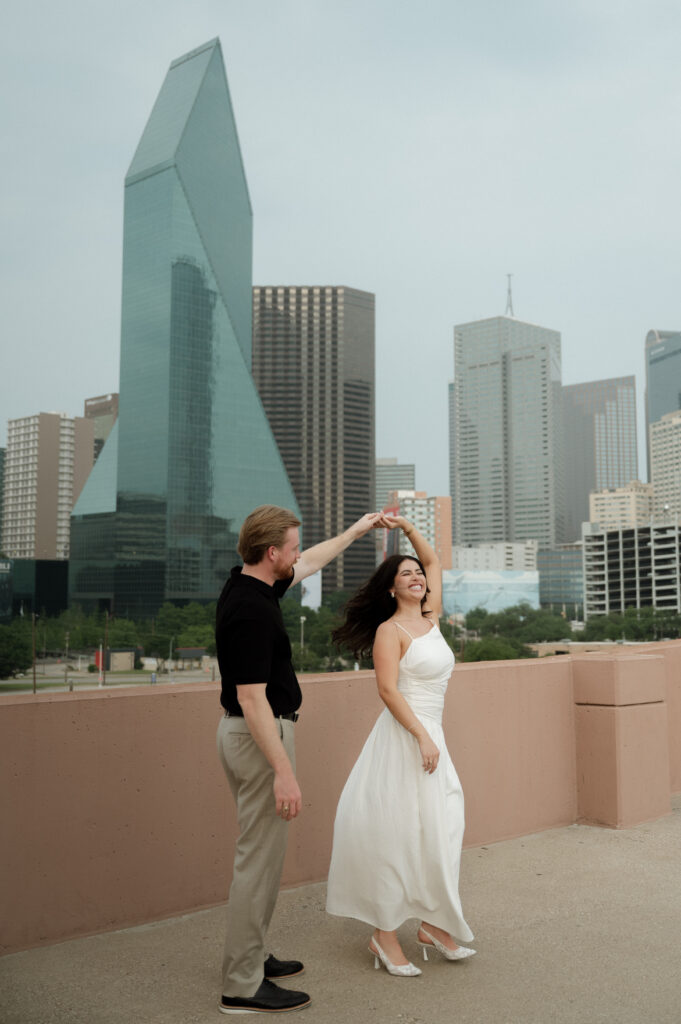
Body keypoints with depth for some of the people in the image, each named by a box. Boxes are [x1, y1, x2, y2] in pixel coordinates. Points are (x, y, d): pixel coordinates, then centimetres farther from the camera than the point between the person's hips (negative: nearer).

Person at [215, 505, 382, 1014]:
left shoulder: (249, 585, 5)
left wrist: (355, 530, 31)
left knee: (261, 852, 20)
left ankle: (249, 957, 31)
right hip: (260, 737, -11)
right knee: (260, 857, -2)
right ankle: (242, 986, 7)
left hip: (251, 731, 11)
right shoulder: (251, 611, -24)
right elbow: (252, 700, -26)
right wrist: (284, 772, -26)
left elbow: (309, 564, 24)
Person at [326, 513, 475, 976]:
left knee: (438, 830, 9)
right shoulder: (390, 630, -8)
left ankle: (433, 925, 20)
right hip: (404, 738, -7)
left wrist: (407, 527, 13)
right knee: (398, 833, -3)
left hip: (431, 735, 8)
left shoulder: (430, 618, 11)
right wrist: (422, 736, -19)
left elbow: (433, 560, 21)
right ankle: (385, 936, 6)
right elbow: (388, 689, -15)